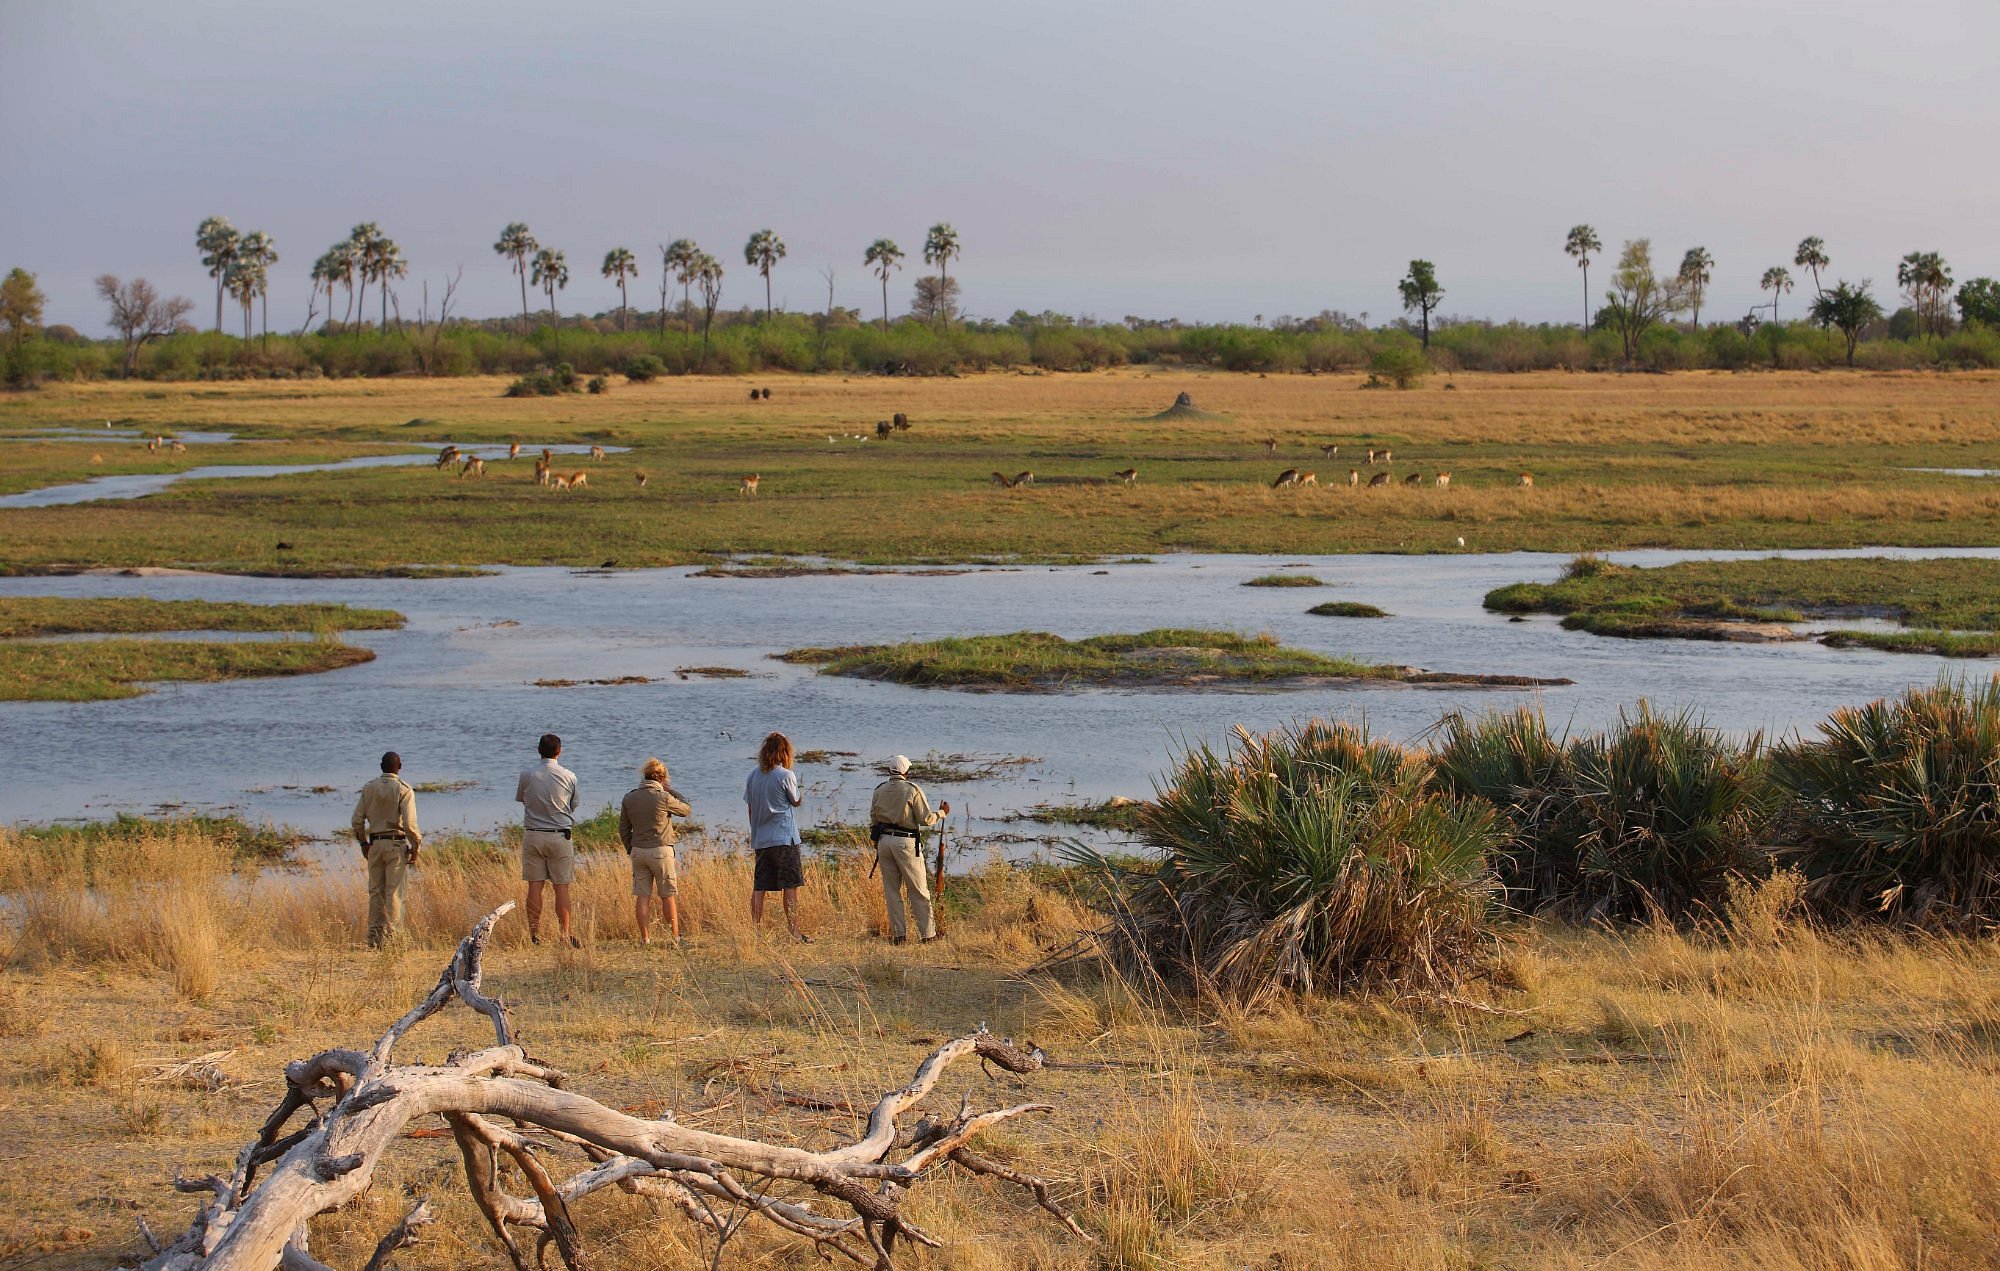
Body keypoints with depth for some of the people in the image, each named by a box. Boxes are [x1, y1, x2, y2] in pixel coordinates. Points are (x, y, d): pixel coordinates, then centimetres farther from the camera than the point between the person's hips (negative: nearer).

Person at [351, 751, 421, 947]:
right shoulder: (404, 790, -9)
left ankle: (375, 937, 12)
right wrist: (415, 847, -5)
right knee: (395, 892, -1)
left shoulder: (369, 788, 4)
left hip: (375, 843, 4)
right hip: (396, 844, -4)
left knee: (376, 892, 10)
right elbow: (409, 824, -15)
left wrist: (363, 843, 15)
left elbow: (357, 819, 4)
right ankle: (391, 936, -4)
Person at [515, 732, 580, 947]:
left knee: (535, 886, 4)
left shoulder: (527, 776, -3)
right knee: (562, 887, 2)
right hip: (560, 836, -1)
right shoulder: (569, 777, -3)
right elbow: (573, 806, 7)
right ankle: (564, 935, 2)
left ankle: (535, 935, 4)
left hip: (533, 835, 1)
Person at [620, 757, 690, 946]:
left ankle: (645, 938, 4)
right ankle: (675, 936, 10)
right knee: (668, 896, 5)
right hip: (661, 851, -4)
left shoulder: (629, 799, 4)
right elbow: (686, 810, 6)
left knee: (642, 896, 5)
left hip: (638, 852, 4)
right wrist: (670, 790, 10)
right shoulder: (664, 798, -10)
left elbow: (623, 830, 8)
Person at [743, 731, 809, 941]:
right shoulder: (786, 775, -9)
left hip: (760, 839, 5)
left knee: (759, 887, 6)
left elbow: (751, 807, 11)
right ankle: (794, 932, -4)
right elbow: (796, 802, 2)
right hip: (784, 838, -5)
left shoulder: (754, 776, 7)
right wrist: (800, 795, 24)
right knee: (791, 886, -2)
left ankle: (755, 930, 4)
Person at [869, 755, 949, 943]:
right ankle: (927, 933, 3)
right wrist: (942, 813, 12)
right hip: (906, 842, -4)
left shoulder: (879, 791, 7)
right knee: (918, 890, 3)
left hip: (884, 841, 4)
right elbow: (926, 819, -6)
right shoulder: (912, 790, -6)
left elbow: (873, 818, 11)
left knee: (891, 890, 8)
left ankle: (898, 934, 5)